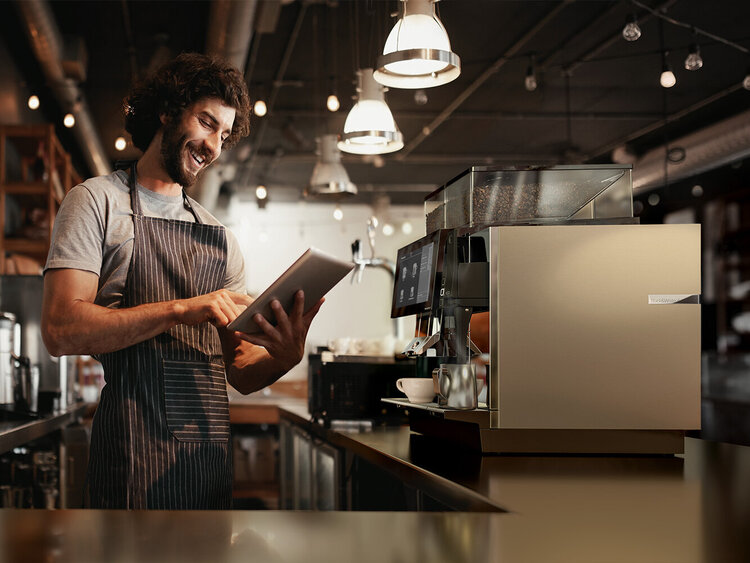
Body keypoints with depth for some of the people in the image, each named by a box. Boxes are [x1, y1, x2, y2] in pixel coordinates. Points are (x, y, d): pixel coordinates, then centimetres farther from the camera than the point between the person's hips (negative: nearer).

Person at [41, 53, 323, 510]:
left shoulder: (219, 236, 18)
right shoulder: (99, 202, 2)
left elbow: (241, 371, 13)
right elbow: (61, 330, -12)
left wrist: (285, 357, -10)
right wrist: (178, 310, -20)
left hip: (212, 450, 5)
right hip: (136, 450, -5)